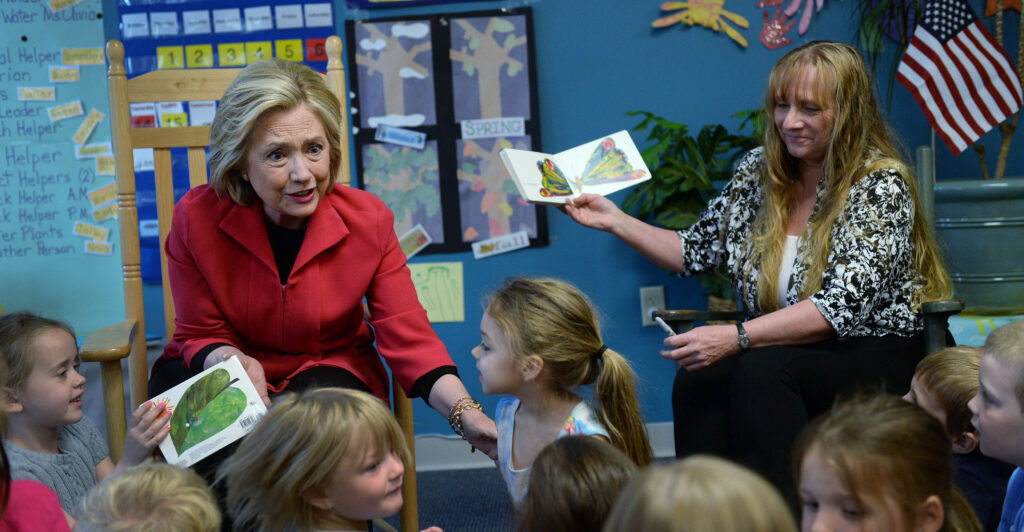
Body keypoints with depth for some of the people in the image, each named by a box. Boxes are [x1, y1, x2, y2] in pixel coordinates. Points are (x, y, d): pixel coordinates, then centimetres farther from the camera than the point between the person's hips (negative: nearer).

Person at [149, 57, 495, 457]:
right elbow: (201, 336, -8)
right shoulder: (197, 219, -18)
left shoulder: (368, 221, -15)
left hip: (330, 369, 1)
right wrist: (236, 363, -34)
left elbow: (410, 341, -16)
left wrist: (467, 415, -33)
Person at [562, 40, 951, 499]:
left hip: (876, 351, -5)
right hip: (784, 348, 5)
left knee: (761, 372, -34)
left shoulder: (881, 185, -12)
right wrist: (615, 221, 5)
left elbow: (842, 307, -22)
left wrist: (736, 337, -29)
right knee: (696, 381, -27)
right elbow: (697, 252, 16)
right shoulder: (757, 172, 6)